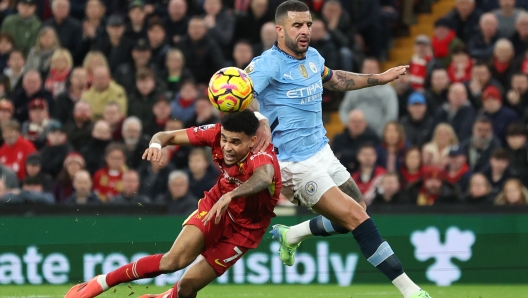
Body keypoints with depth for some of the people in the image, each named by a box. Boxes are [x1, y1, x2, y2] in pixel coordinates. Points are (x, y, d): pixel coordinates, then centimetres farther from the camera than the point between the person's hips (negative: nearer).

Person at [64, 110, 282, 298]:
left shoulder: (262, 156, -35)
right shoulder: (217, 133, -20)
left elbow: (264, 178, -60)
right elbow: (169, 136, -13)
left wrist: (230, 196, -76)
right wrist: (157, 143, -37)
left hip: (245, 226, -3)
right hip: (217, 204, 3)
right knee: (176, 259, -20)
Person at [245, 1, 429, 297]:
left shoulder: (313, 57, 7)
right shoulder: (269, 64, -18)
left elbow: (333, 79, 28)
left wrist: (380, 78, 32)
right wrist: (260, 121, -50)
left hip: (322, 151, 9)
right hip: (296, 163, -9)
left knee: (357, 215, 14)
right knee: (355, 217, -14)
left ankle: (290, 235, 32)